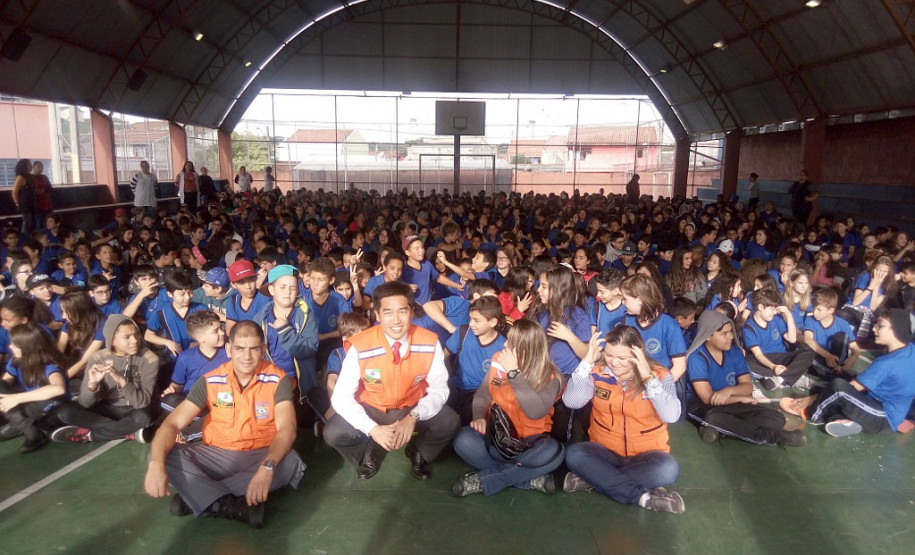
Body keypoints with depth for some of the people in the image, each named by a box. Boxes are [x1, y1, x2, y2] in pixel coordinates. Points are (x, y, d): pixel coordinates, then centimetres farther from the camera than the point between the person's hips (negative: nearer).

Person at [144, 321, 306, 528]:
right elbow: (172, 424, -12)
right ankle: (236, 507, -29)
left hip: (260, 455, -1)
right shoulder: (210, 381, -7)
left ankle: (197, 496, -23)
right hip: (217, 455, 2)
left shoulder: (278, 380, -13)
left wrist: (267, 467, -44)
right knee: (161, 455, -20)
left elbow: (286, 429, -24)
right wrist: (156, 464, -33)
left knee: (291, 462, -33)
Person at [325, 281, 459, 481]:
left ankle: (419, 453, 10)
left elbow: (439, 389, -11)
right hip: (371, 410, 0)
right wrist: (373, 428, -33)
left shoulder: (430, 343, -18)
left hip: (413, 409, 1)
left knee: (450, 423, -24)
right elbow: (341, 396, -19)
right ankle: (369, 453, 11)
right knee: (333, 433, -25)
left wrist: (413, 418, -30)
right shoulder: (360, 347, -23)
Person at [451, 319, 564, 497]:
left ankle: (482, 480, -22)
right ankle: (531, 479, -21)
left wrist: (514, 373, -26)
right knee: (464, 440, -28)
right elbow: (482, 395, 5)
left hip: (529, 441, -2)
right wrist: (480, 417, -17)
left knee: (553, 451, -35)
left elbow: (537, 412, -24)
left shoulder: (550, 375, -9)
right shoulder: (499, 361, 2)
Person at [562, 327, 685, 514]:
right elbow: (571, 401, -18)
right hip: (605, 452, 1)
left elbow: (671, 416, -24)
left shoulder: (660, 375, -9)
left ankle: (593, 479, -21)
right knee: (574, 453, -28)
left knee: (668, 468, -33)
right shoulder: (598, 372, -5)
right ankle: (644, 496, -26)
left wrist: (648, 377, -30)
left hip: (645, 455, -1)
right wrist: (587, 362, -21)